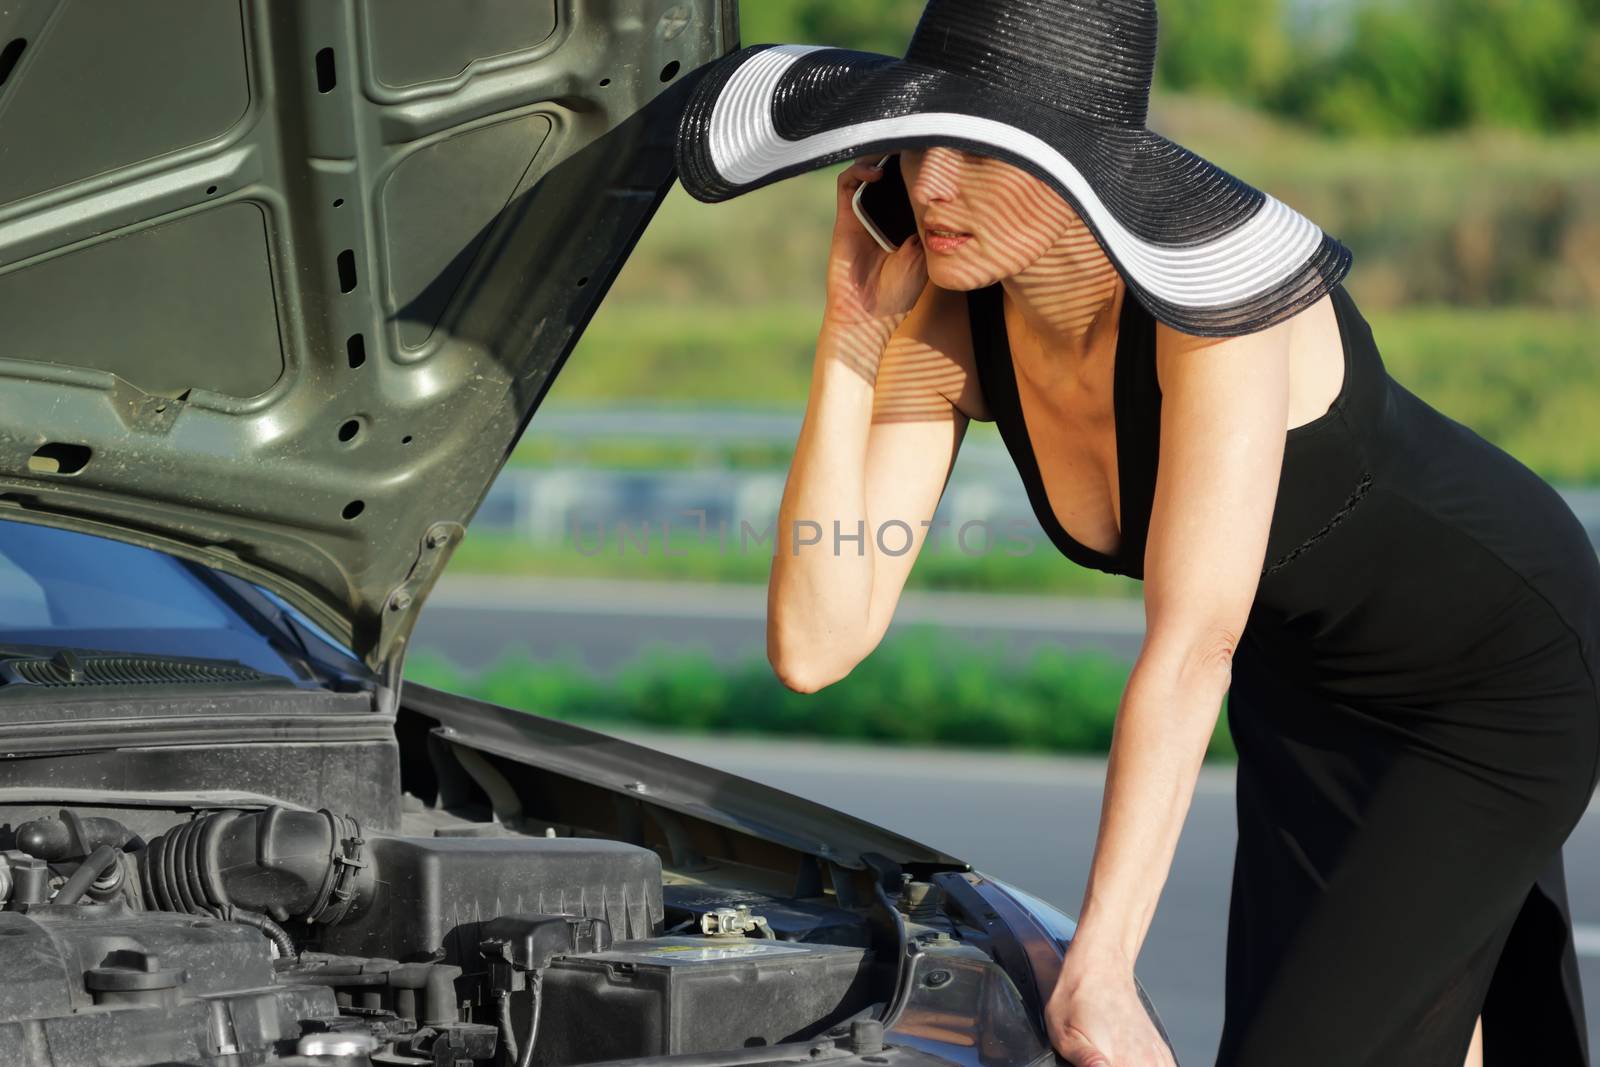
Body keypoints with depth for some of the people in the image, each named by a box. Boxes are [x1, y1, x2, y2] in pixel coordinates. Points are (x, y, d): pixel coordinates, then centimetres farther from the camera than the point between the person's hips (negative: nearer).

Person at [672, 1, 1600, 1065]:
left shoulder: (1212, 282, -37)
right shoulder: (949, 323, -18)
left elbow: (1190, 648, -40)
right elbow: (816, 644, -23)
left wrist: (1096, 974, -43)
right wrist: (853, 331, -29)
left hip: (1502, 667, -6)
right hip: (1310, 679, 6)